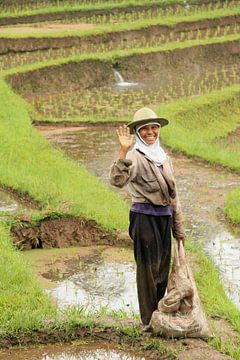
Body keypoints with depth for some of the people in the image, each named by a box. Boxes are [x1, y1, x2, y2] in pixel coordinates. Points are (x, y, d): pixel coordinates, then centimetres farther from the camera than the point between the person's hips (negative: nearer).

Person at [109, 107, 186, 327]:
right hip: (144, 216, -7)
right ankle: (149, 320, 11)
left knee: (163, 267, 14)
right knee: (148, 268, 1)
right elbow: (117, 180, -29)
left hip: (164, 217, 7)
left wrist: (178, 227, 19)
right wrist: (123, 151, -38)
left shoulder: (163, 157, 14)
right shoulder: (135, 157, -9)